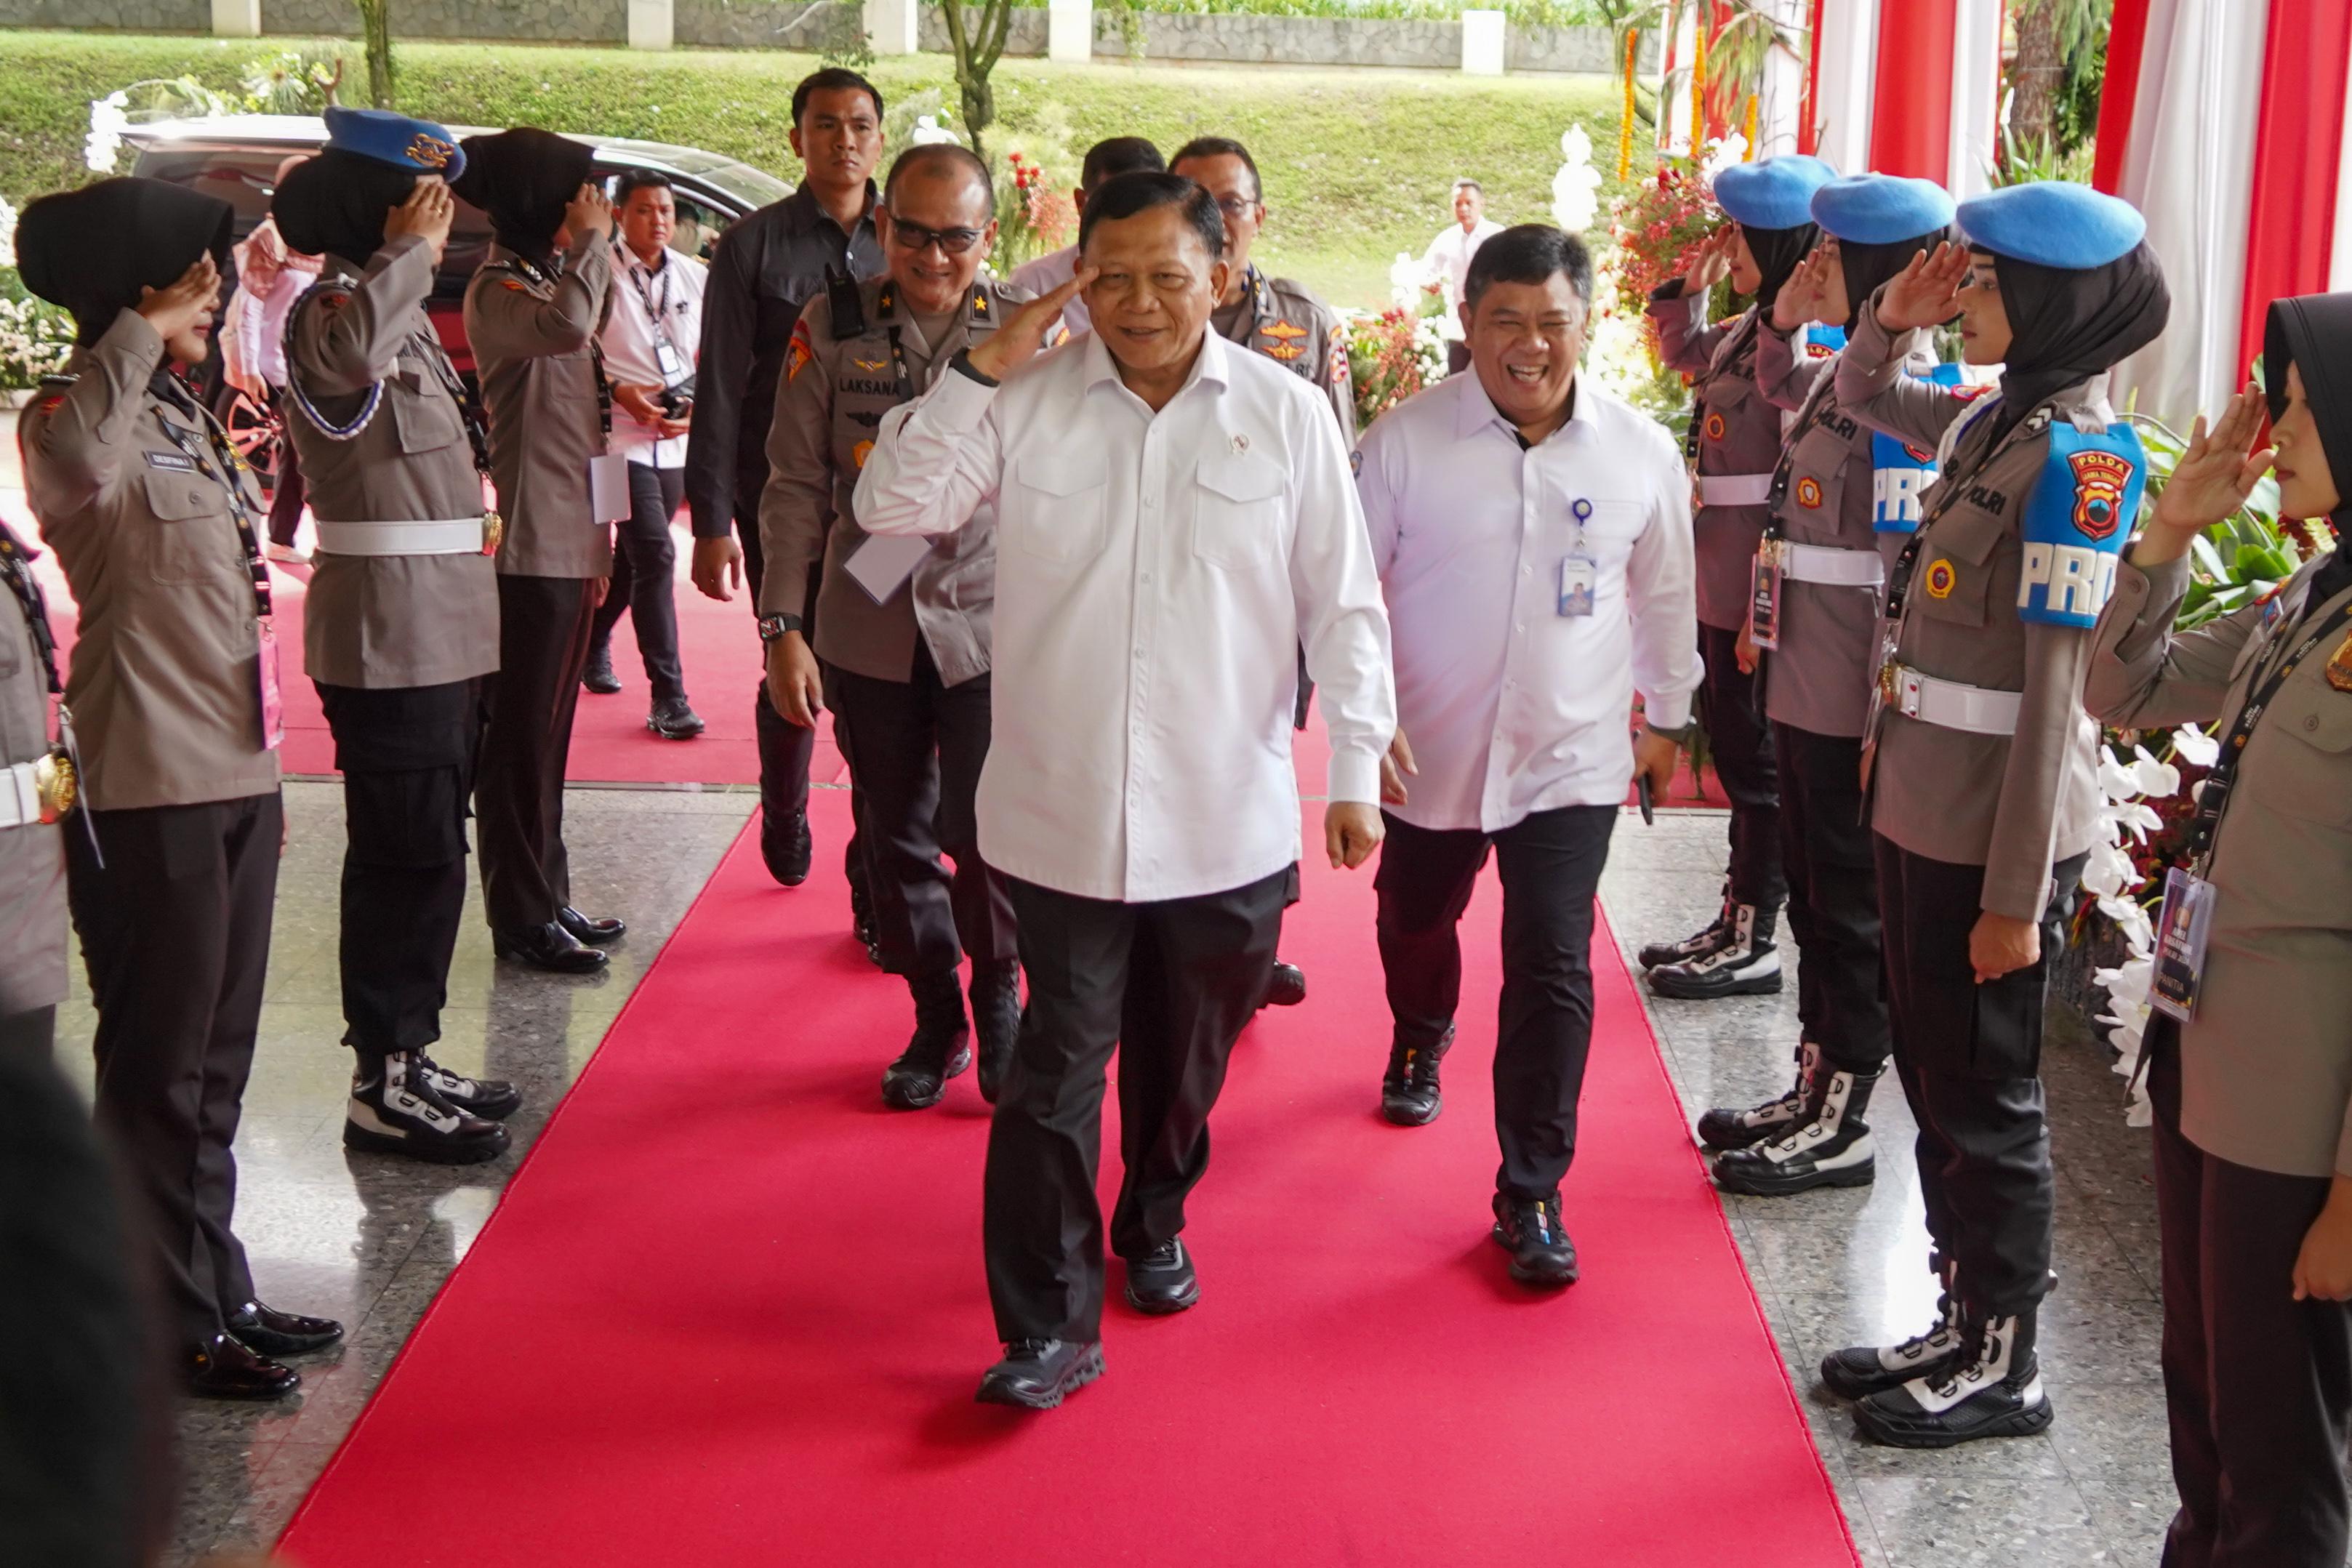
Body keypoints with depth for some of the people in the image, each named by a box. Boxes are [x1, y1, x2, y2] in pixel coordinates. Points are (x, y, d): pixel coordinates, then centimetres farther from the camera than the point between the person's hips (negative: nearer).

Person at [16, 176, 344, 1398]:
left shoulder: (184, 420, 16)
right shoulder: (73, 419, -13)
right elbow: (77, 463, -41)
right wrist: (141, 330, -30)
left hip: (234, 781, 9)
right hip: (149, 797, -9)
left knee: (215, 1065, 16)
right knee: (160, 1068, 1)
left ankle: (217, 1294, 27)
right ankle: (174, 1327, 11)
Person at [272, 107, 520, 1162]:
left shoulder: (408, 317, 16)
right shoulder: (332, 312, -15)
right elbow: (345, 352, -42)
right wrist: (404, 250, -28)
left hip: (440, 628, 10)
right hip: (386, 633, -10)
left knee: (428, 854, 15)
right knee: (408, 858, -6)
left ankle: (408, 1059, 25)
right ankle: (382, 1087, 2)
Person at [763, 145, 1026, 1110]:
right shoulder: (832, 328, 2)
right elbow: (797, 486, 3)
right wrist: (783, 626, -3)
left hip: (989, 624, -2)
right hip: (869, 630, 2)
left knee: (984, 833, -6)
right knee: (898, 838, 11)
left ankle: (998, 1000, 20)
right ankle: (936, 1019, 29)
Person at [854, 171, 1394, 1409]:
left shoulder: (1287, 413, -2)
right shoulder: (1029, 401, -2)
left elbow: (1342, 604, 1)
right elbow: (891, 506, -7)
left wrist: (1357, 769, 0)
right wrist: (979, 371, -13)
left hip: (1226, 817, 1)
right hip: (1064, 809, -1)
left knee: (1186, 1057, 18)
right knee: (1058, 1063, -1)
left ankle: (1154, 1225, 44)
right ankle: (1049, 1323, 7)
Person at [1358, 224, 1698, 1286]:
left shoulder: (1641, 453, -5)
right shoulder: (1406, 439, -11)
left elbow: (1664, 595, 10)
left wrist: (1666, 716, 18)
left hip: (1571, 759, -1)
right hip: (1428, 749, 1)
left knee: (1552, 969, -6)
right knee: (1415, 921, 23)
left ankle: (1531, 1193, 5)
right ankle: (1421, 1040, 58)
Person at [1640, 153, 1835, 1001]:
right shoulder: (1750, 327, 9)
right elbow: (1683, 353, 30)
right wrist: (1690, 286, 16)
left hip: (1760, 597, -9)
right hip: (1719, 588, 9)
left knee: (1758, 766, 3)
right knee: (1734, 754, 17)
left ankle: (1753, 944, 15)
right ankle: (1735, 922, 29)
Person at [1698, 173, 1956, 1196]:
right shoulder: (1839, 373, 9)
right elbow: (1778, 384, 35)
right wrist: (1785, 318, 14)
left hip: (1853, 709, -9)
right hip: (1802, 691, 9)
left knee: (1850, 915, 3)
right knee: (1813, 899, 18)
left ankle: (1840, 1130, 14)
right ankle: (1812, 1094, 31)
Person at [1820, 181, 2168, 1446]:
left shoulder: (2075, 454, -18)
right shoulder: (1993, 418, 6)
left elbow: (2059, 692, -20)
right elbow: (1861, 399, 28)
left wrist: (2018, 894, -20)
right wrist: (1895, 316, 6)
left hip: (1996, 833, -9)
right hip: (1919, 808, 9)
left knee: (1984, 1100, 4)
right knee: (1932, 1080, 17)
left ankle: (2001, 1368, 20)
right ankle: (1965, 1327, 32)